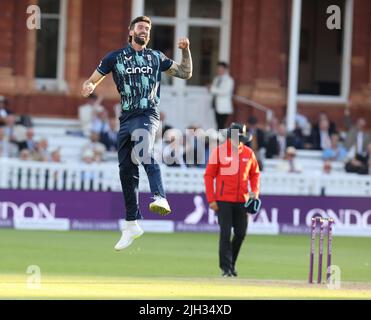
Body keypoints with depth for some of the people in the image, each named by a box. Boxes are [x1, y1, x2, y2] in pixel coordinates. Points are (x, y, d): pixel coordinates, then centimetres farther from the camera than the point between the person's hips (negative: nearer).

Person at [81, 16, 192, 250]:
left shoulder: (156, 57, 14)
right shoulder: (115, 57, 13)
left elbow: (186, 73, 20)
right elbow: (92, 82, 14)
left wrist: (186, 50, 5)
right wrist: (88, 87, -10)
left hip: (148, 115, -3)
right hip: (126, 117, 3)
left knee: (143, 150, -34)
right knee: (126, 171, 4)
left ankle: (160, 198, -51)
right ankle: (132, 224, 16)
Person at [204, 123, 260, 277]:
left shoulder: (249, 153, 6)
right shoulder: (219, 151, -5)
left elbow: (254, 173, 19)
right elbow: (209, 175, -3)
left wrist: (255, 191, 3)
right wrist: (211, 200, -8)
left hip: (242, 200, 4)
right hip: (223, 200, -4)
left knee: (241, 233, 5)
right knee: (225, 233, -6)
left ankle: (231, 263, 23)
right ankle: (226, 267, -2)